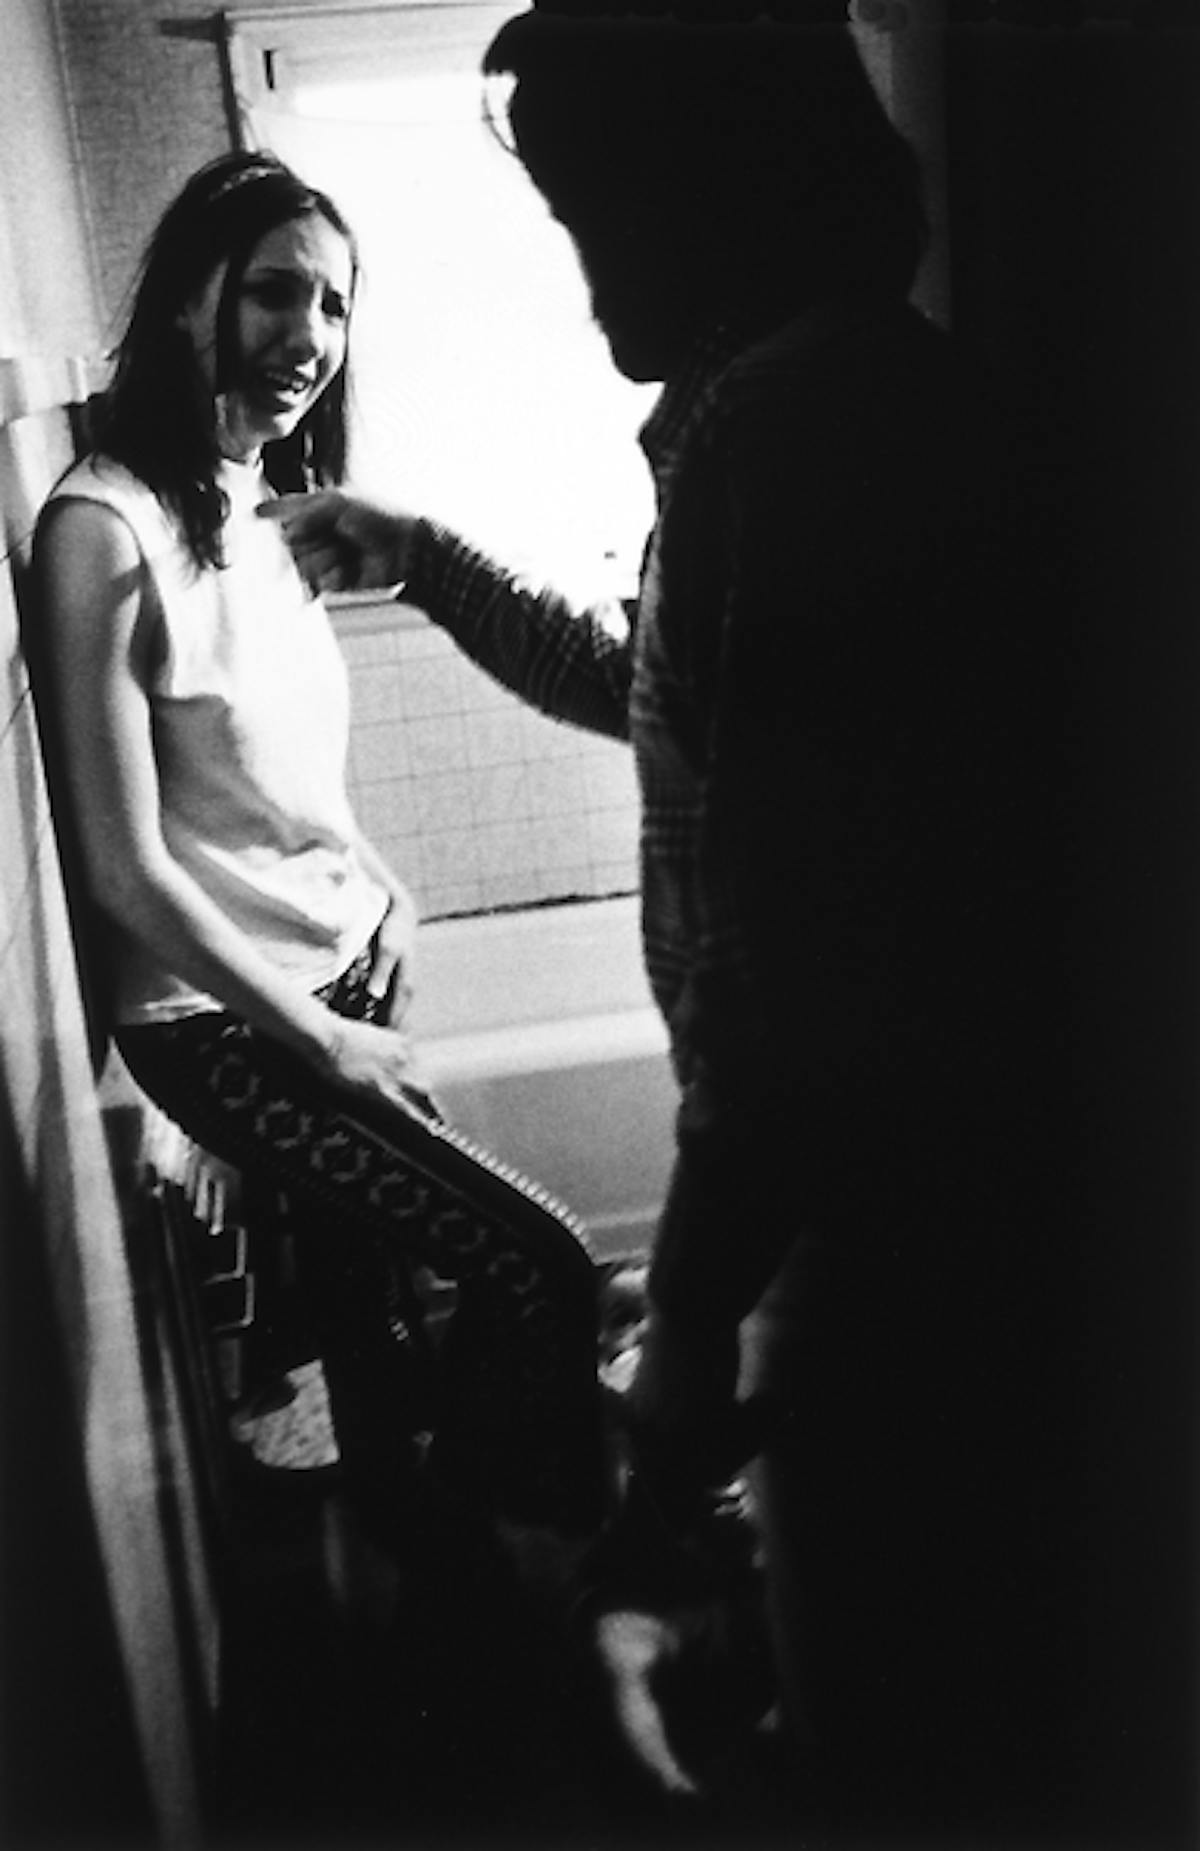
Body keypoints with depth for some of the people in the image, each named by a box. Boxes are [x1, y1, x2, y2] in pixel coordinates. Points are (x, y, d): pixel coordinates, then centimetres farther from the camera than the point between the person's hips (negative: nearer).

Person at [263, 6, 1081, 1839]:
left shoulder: (788, 415, -19)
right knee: (943, 1697, 25)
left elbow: (786, 947, -25)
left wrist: (692, 1307, -17)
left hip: (898, 1219, -9)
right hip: (941, 1187, 10)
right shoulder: (851, 389, 14)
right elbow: (663, 700, 29)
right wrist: (421, 558, 31)